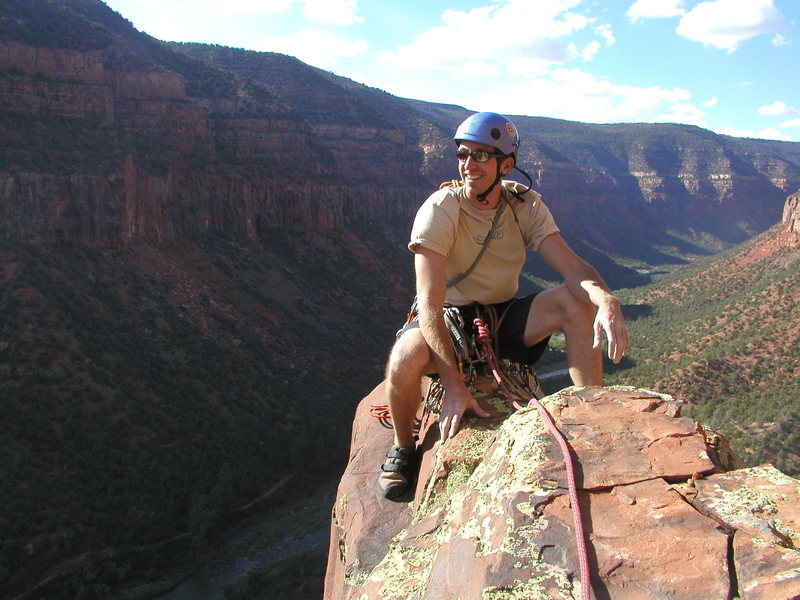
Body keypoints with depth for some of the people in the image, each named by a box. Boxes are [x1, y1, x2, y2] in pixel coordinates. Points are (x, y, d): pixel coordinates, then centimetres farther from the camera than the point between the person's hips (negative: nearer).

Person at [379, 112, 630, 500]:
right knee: (405, 361, -36)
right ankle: (403, 447, -3)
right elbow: (429, 305, -28)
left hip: (505, 316, 3)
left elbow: (573, 267, -15)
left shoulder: (525, 205, -8)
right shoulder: (440, 211, -21)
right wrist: (454, 386, -37)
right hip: (449, 319, -3)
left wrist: (607, 301, -39)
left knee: (576, 301, -22)